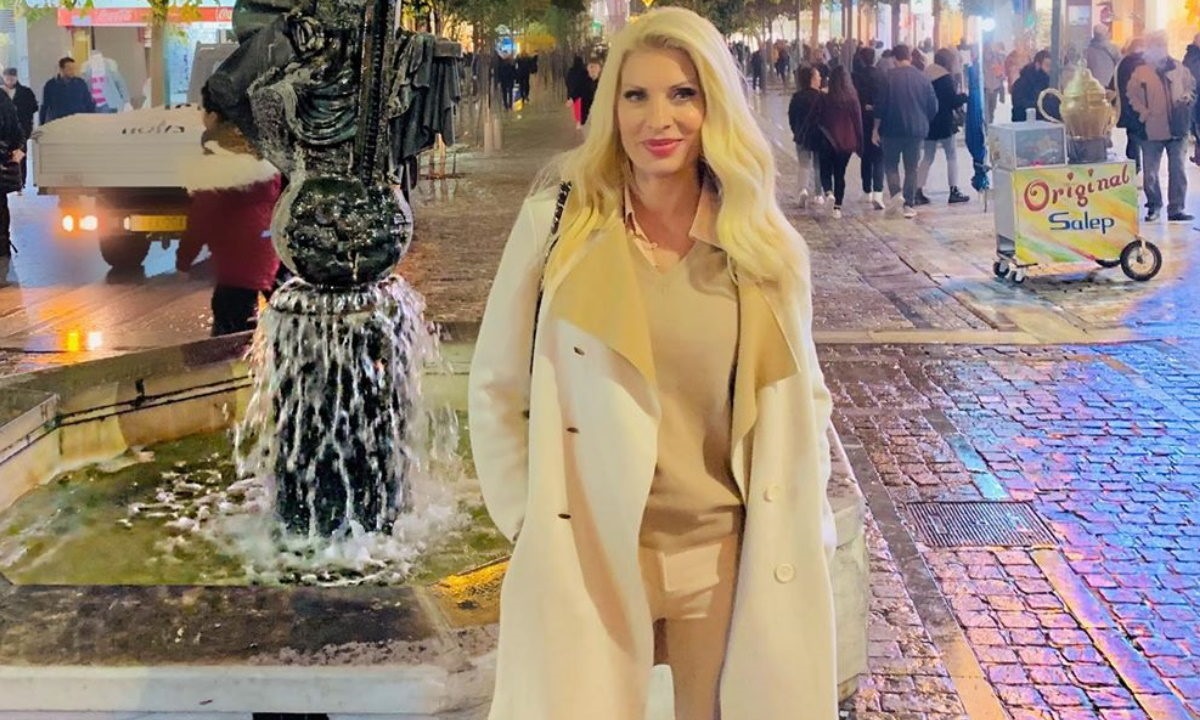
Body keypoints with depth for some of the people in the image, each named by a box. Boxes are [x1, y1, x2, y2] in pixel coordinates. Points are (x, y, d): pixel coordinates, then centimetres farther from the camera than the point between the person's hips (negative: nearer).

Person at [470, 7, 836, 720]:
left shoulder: (765, 244, -1)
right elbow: (497, 389, 1)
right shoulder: (556, 223, -7)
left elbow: (803, 398, 10)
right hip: (584, 558, -2)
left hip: (731, 561, 2)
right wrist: (527, 519, -2)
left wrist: (807, 526, 4)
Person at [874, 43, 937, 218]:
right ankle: (909, 205, 6)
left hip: (893, 129, -2)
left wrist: (876, 130, 1)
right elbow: (933, 106, 5)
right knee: (911, 167, 8)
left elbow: (880, 105, -7)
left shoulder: (890, 77, -8)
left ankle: (895, 192, -12)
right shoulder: (923, 78, 1)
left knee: (890, 163, 11)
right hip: (917, 130, 2)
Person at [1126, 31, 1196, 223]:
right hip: (1153, 130, -2)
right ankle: (1154, 206, 20)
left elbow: (1191, 85, 16)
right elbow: (1132, 95, 3)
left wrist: (1187, 96, -4)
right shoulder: (1141, 72, -2)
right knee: (1150, 171, 3)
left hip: (1177, 128, 2)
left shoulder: (1179, 69, 3)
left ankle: (1176, 208, 10)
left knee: (1177, 169, 4)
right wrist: (1143, 112, -8)